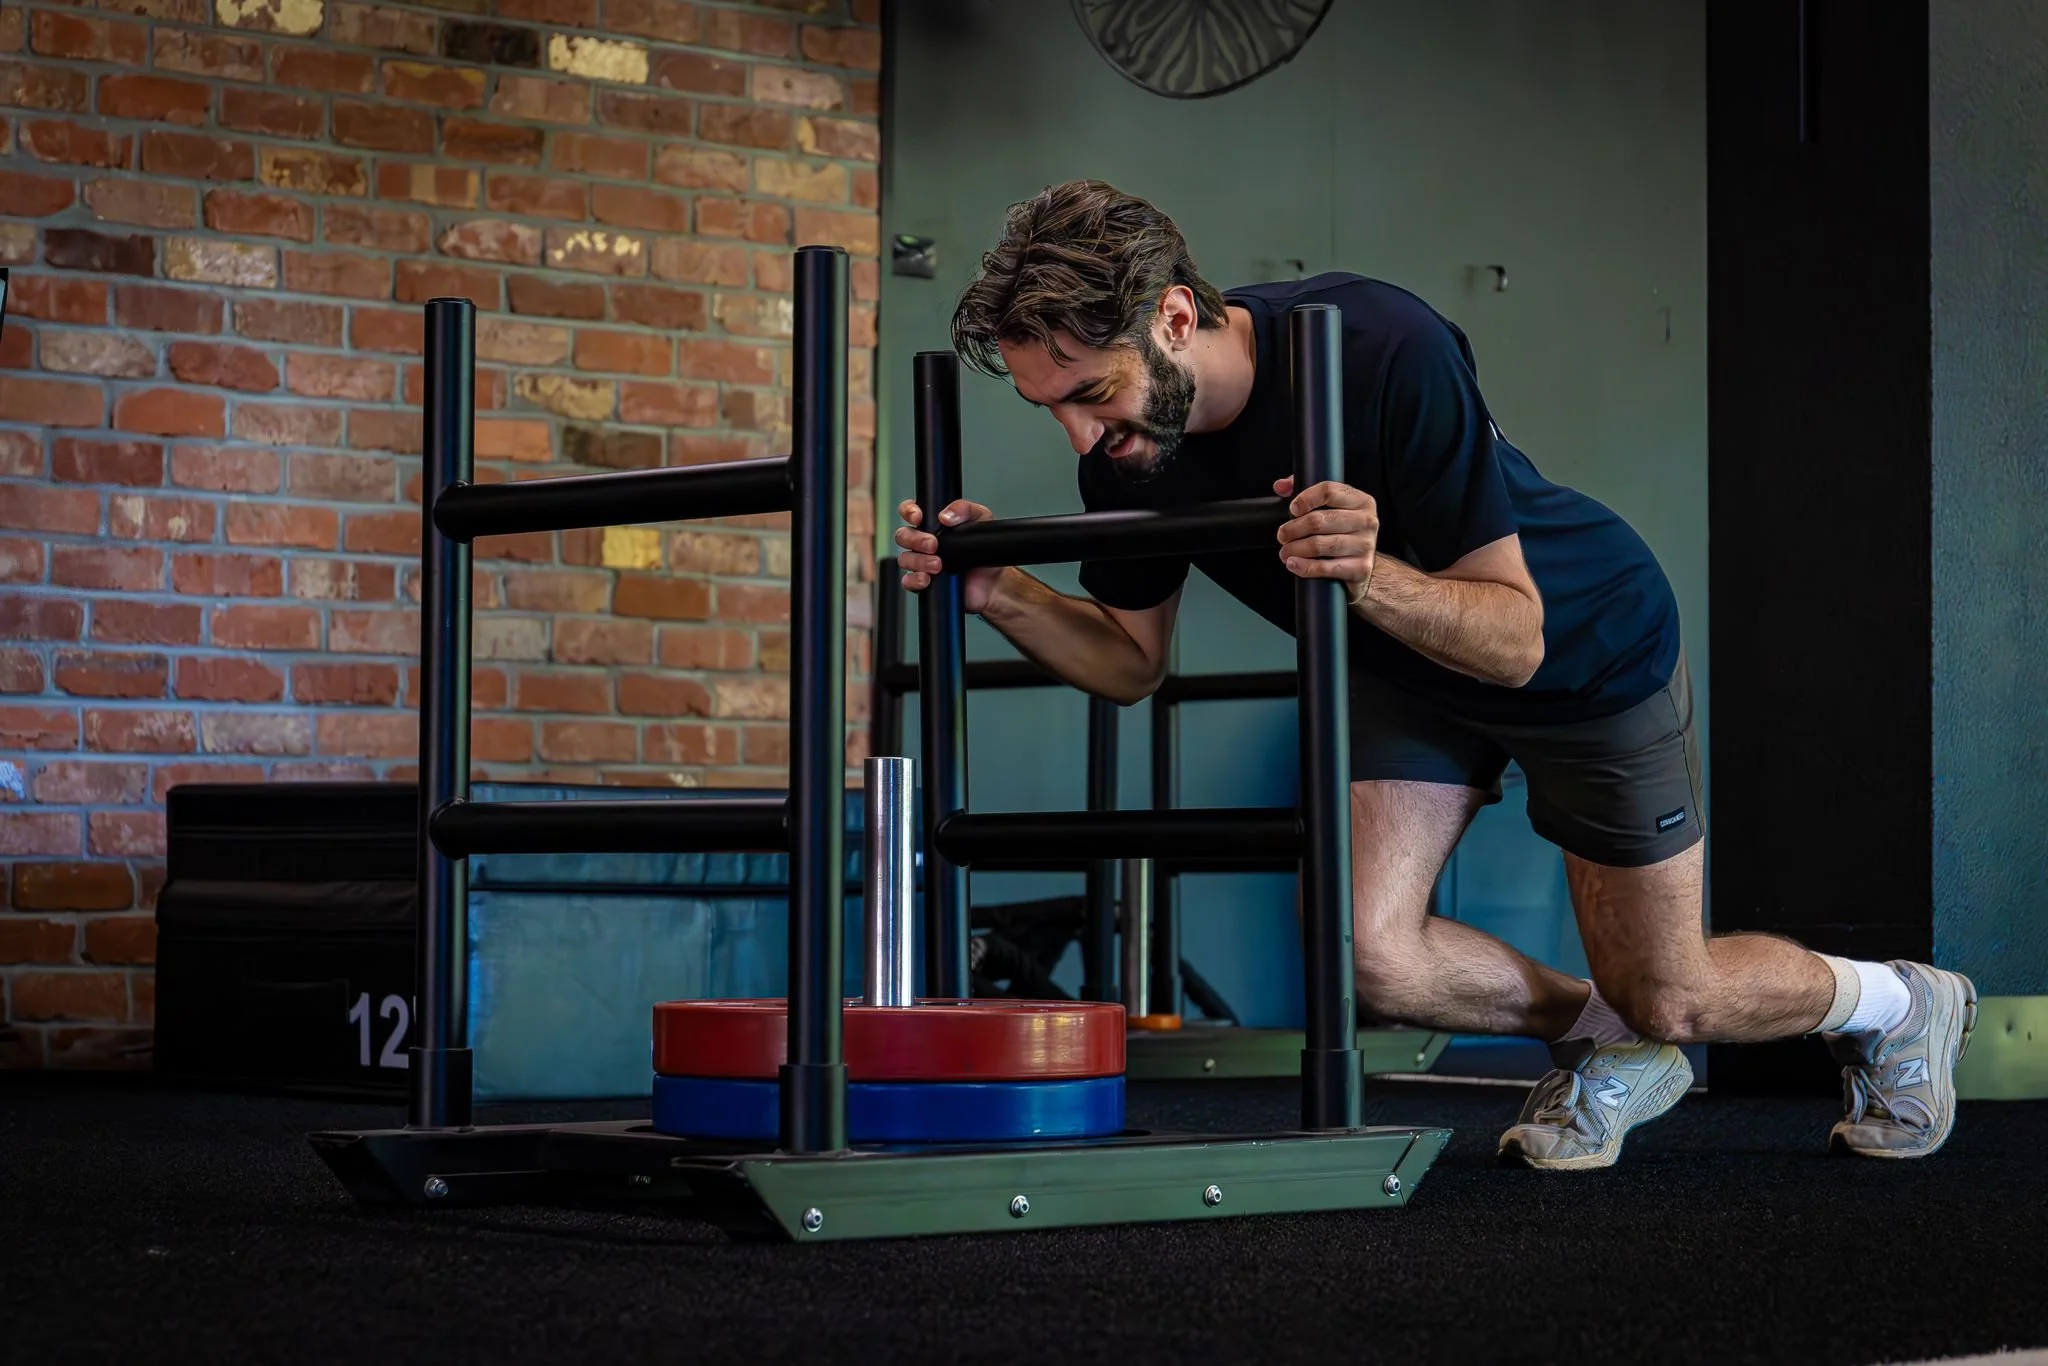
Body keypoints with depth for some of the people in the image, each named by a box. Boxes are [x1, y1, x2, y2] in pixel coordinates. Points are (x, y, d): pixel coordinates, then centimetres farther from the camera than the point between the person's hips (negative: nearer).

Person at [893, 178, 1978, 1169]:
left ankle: (1898, 1003, 36)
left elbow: (1516, 638, -35)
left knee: (1669, 998, 4)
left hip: (1590, 646, -5)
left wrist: (1373, 579, -54)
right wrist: (996, 594, -23)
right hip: (1402, 668, 5)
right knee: (1369, 954, -17)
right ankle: (1604, 1047, 13)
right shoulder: (1126, 450, -21)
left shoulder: (1385, 350, -38)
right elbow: (1133, 659, -5)